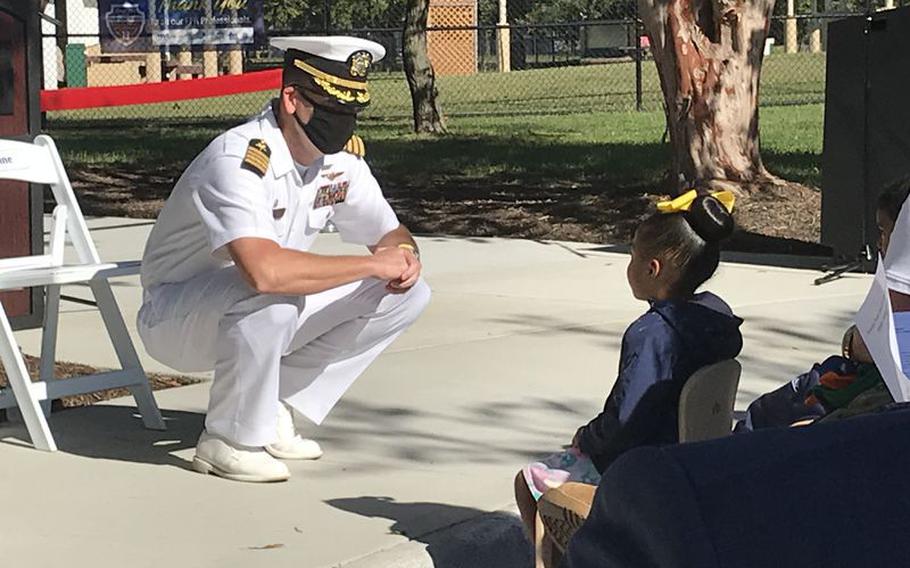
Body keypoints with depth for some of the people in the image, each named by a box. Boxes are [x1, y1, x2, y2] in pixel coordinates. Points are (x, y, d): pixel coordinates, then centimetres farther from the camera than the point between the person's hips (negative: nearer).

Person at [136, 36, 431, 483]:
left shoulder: (341, 158, -6)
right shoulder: (239, 159, -30)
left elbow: (390, 233, 8)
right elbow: (264, 271, -46)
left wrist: (404, 253, -18)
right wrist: (372, 264, -36)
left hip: (256, 317, 8)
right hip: (175, 319, -8)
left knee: (406, 294, -4)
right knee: (271, 302, -40)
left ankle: (272, 409, 2)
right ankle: (229, 440, -15)